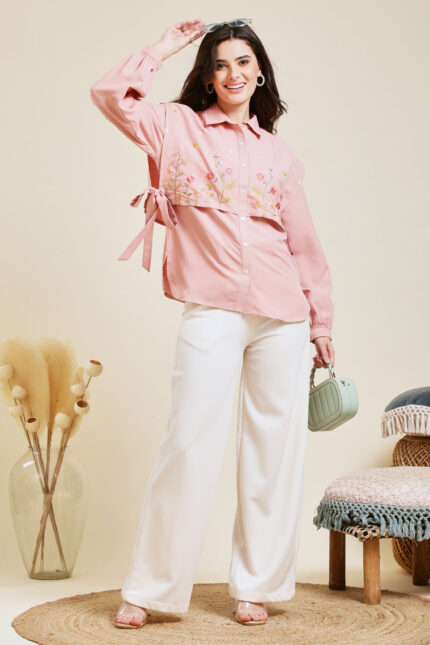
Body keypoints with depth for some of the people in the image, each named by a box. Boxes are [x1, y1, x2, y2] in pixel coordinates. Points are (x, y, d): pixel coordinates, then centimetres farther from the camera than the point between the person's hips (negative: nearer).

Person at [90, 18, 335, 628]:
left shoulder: (280, 154, 15)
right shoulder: (179, 126, 11)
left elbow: (305, 244, 16)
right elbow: (110, 94, -1)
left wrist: (322, 323, 14)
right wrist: (167, 45, 8)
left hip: (283, 315, 3)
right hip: (212, 310, -3)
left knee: (275, 446, 4)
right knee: (190, 442, -6)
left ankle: (256, 584, 18)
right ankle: (150, 588, 7)